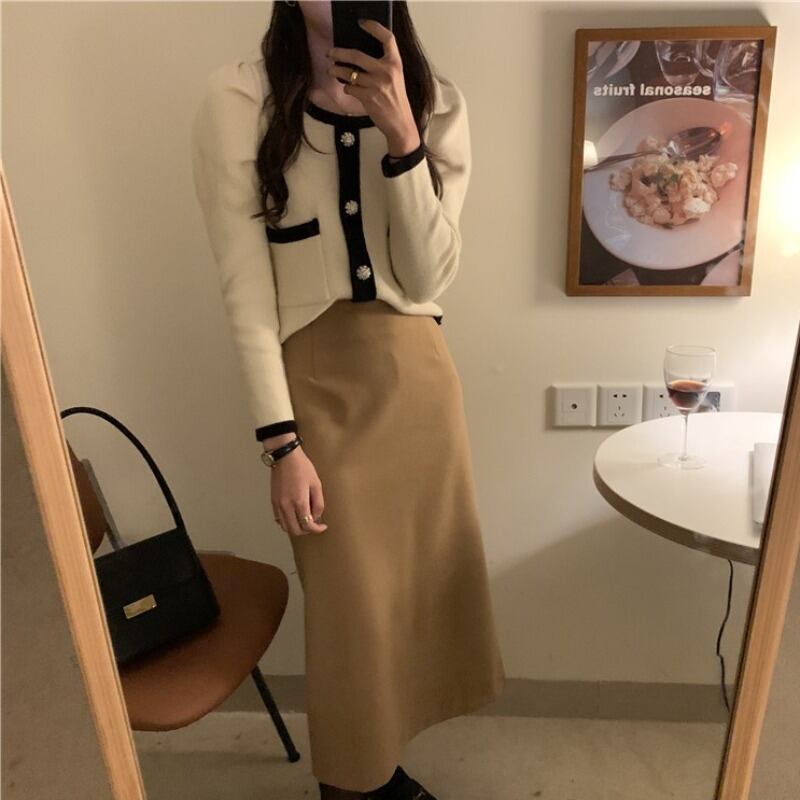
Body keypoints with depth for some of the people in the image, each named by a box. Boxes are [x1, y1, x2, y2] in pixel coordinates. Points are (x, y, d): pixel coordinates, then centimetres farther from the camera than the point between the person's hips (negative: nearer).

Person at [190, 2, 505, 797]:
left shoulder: (437, 103, 2)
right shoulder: (237, 100, -7)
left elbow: (428, 278, -7)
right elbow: (245, 288, -10)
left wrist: (401, 135, -18)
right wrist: (281, 443, -13)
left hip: (417, 371, 4)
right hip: (314, 381, -3)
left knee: (420, 575, 16)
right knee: (349, 602, 10)